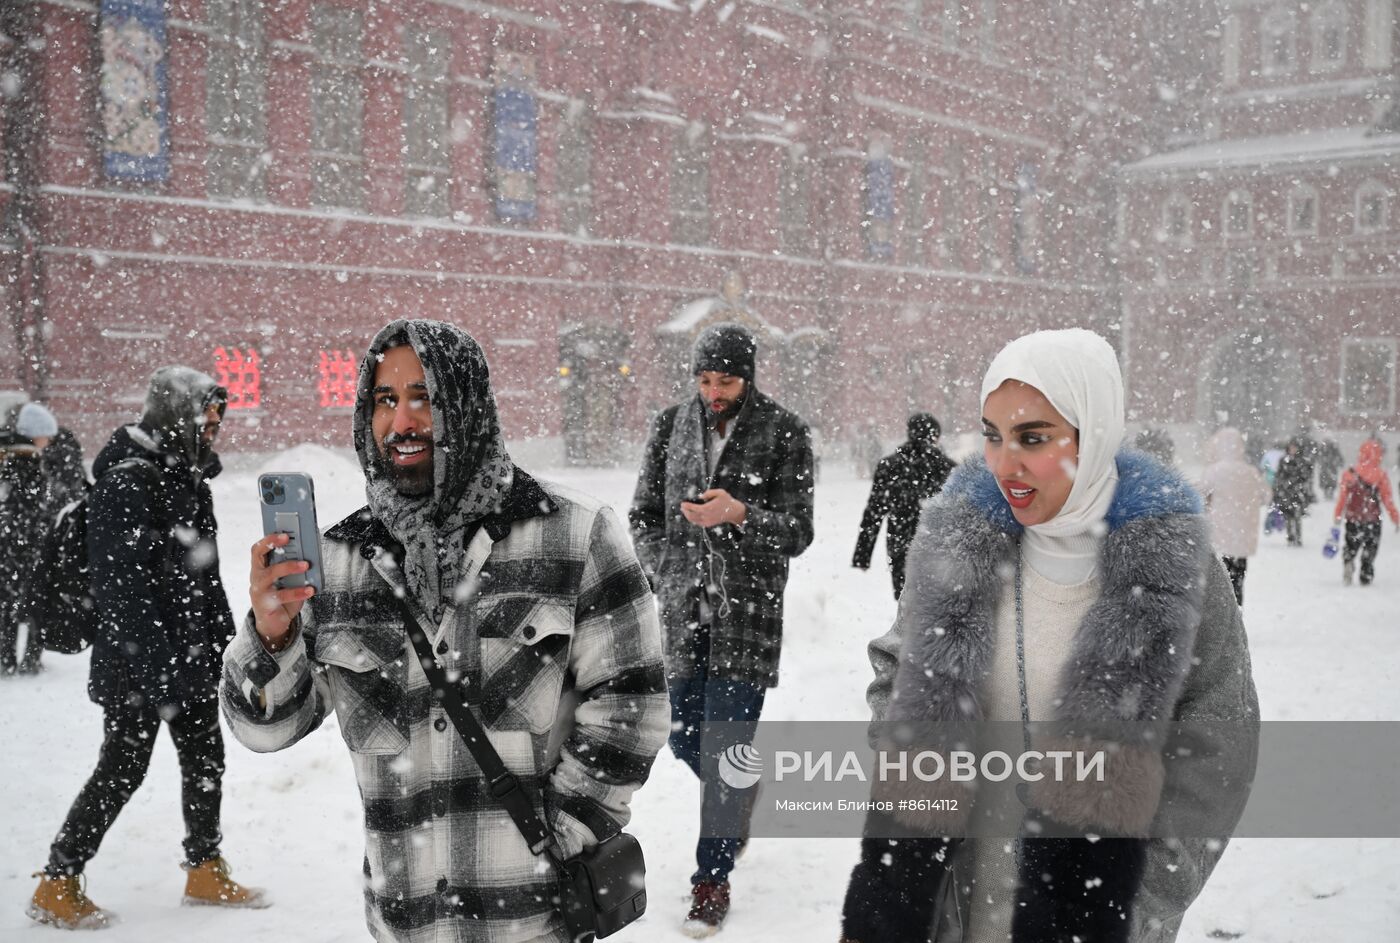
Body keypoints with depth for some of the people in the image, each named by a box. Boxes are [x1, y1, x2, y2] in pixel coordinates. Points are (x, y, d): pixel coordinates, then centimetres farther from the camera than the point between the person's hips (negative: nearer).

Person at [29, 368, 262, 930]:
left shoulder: (187, 475, 12)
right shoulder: (128, 482, -18)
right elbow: (124, 584, -23)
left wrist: (224, 640, 19)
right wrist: (157, 661, -25)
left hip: (192, 653, 9)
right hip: (140, 658, -9)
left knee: (206, 758, 13)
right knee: (123, 768, 0)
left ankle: (207, 873, 27)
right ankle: (57, 884, 15)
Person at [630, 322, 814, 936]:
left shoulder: (783, 433, -4)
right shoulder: (672, 425, 5)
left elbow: (797, 533, -7)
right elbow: (644, 513, 10)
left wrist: (738, 515, -25)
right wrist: (668, 576, -5)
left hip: (748, 613, -4)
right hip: (684, 610, 4)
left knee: (725, 750, -4)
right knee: (685, 739, 11)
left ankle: (712, 880, 11)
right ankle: (740, 802, 42)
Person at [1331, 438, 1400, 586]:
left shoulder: (1349, 474, -3)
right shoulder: (1381, 475, -8)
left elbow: (1342, 498, -2)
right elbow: (1387, 499, -6)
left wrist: (1337, 517, 7)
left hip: (1352, 519, 2)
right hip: (1373, 519, -2)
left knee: (1351, 546, 16)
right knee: (1370, 549, 11)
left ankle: (1348, 563, -10)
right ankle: (1366, 577, 9)